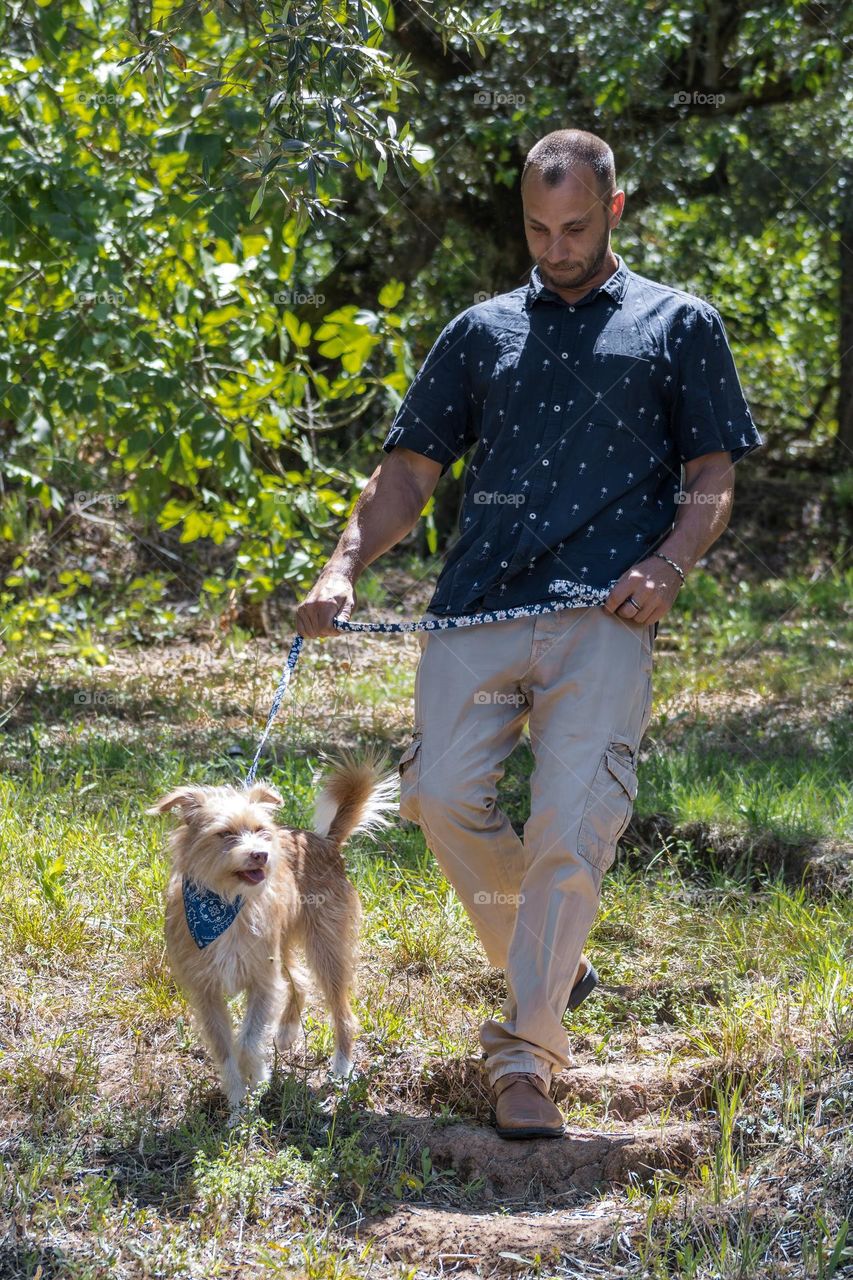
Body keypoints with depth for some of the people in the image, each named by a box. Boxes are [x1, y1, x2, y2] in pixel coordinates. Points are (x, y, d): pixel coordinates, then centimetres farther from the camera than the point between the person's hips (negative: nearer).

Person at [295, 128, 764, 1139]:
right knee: (444, 797, -12)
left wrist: (666, 567, -8)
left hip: (601, 616, -3)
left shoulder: (678, 326, 15)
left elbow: (713, 477, 11)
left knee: (573, 825, -16)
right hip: (474, 605, 3)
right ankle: (540, 953, 16)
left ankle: (525, 1052, -10)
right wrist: (345, 565, 3)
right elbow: (410, 470, 19)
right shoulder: (481, 333, 22)